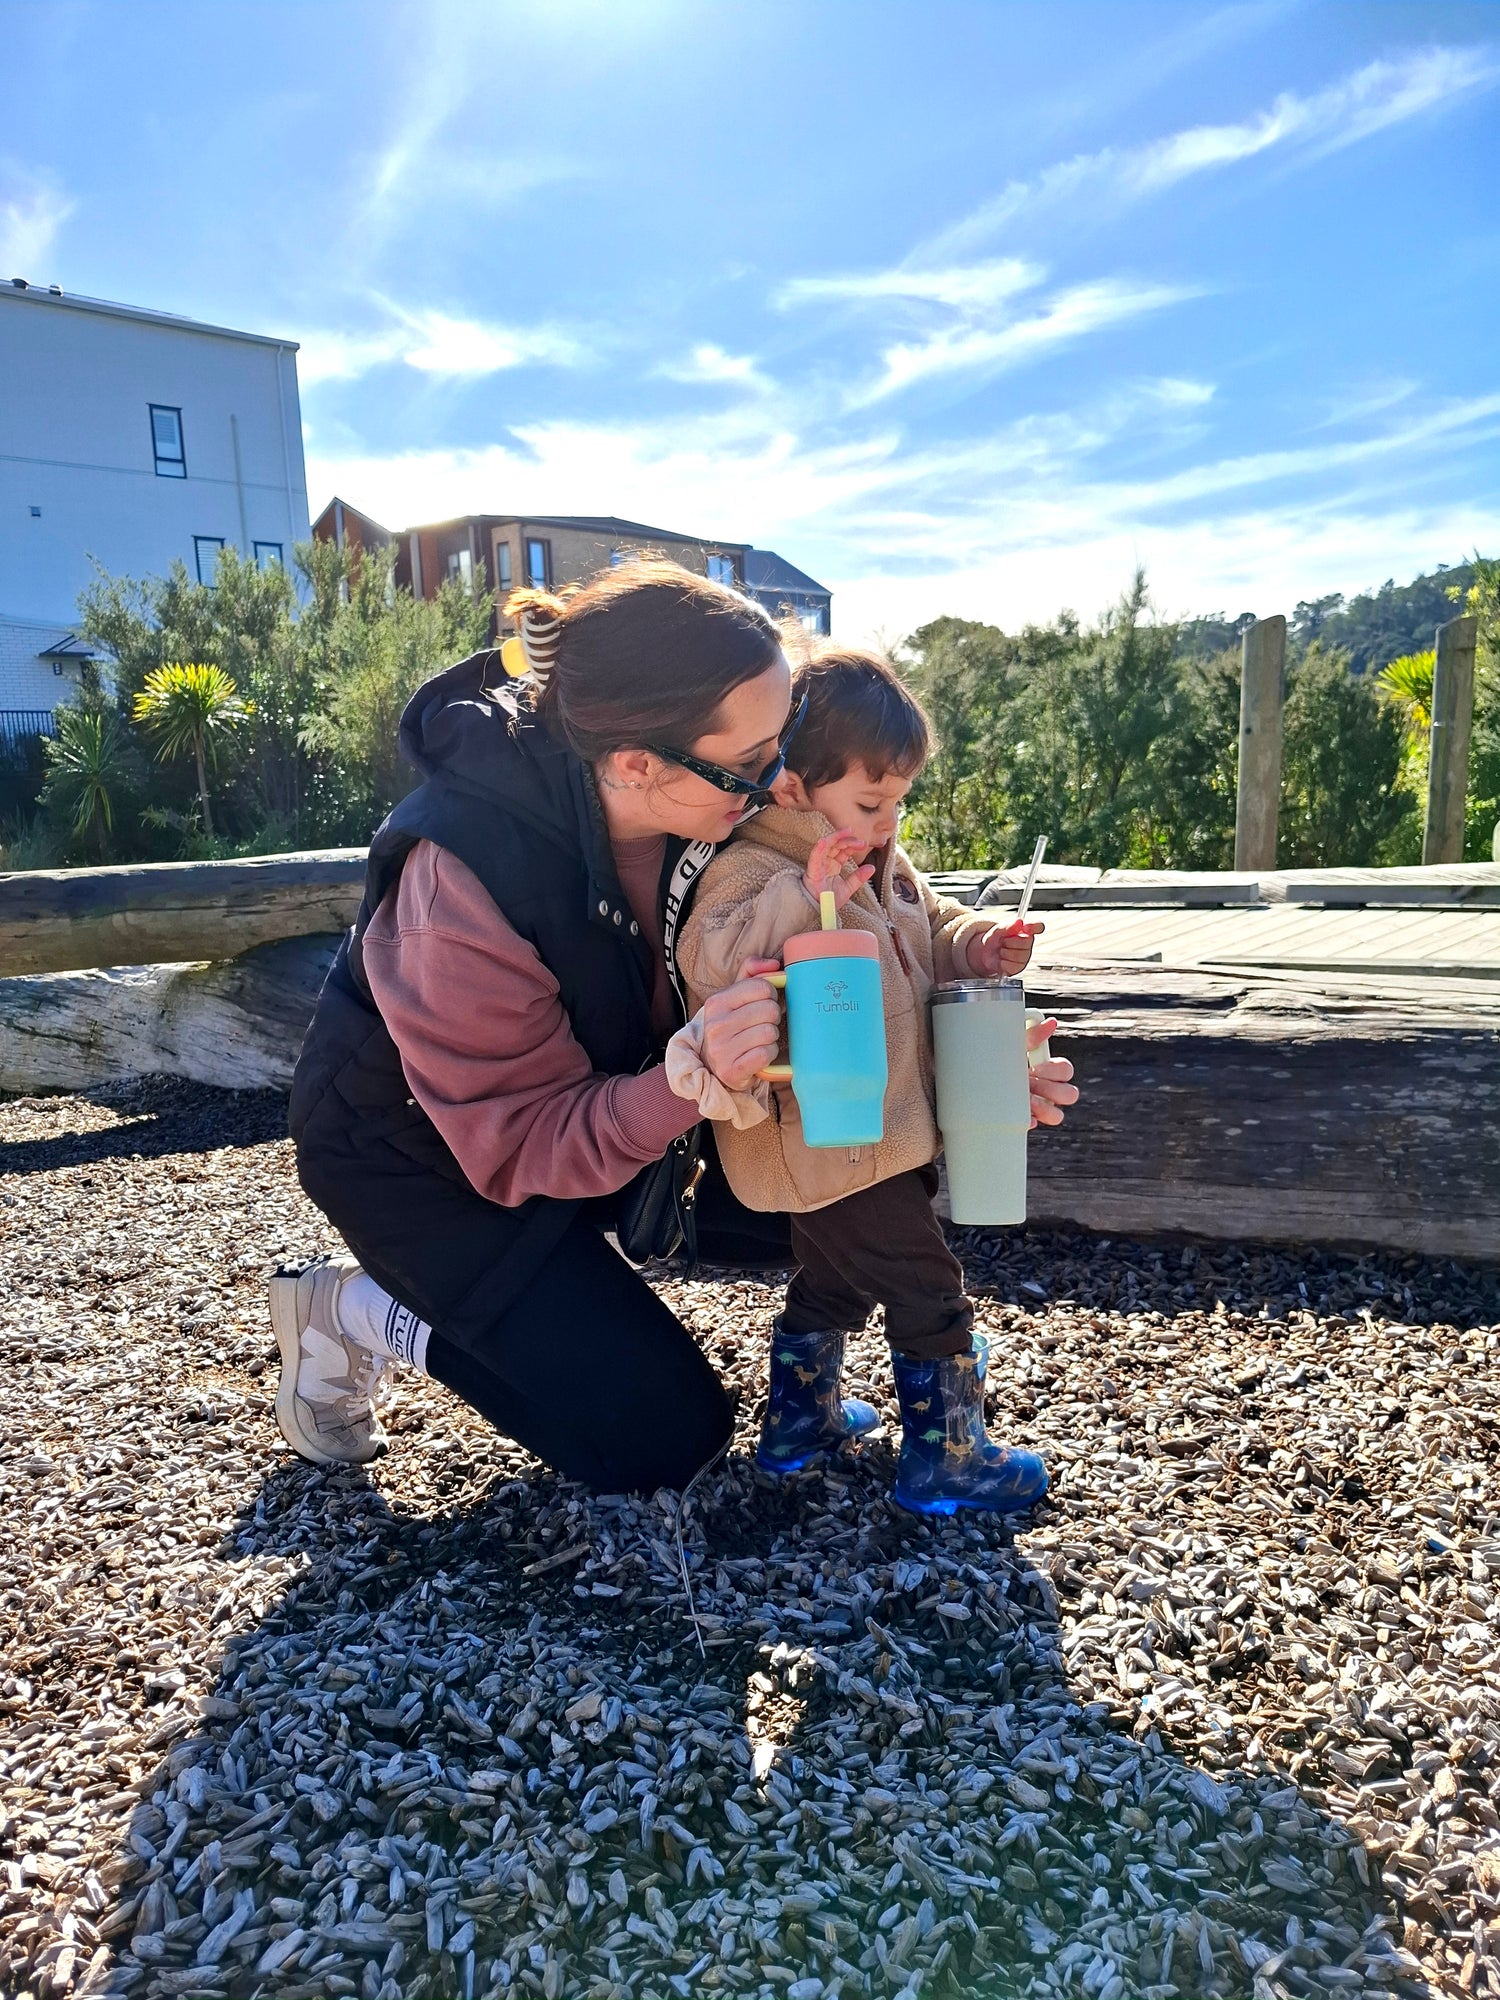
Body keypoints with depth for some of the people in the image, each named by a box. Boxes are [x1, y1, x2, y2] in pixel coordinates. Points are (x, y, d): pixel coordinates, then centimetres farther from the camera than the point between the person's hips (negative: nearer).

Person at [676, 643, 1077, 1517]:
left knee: (833, 1277, 25)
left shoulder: (883, 863, 8)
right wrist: (805, 897, -41)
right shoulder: (750, 872, -21)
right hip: (829, 1145, -10)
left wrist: (978, 945, 0)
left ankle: (801, 1417, 44)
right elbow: (711, 964, -36)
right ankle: (946, 1457, 17)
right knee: (930, 1292, 0)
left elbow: (929, 929, 20)